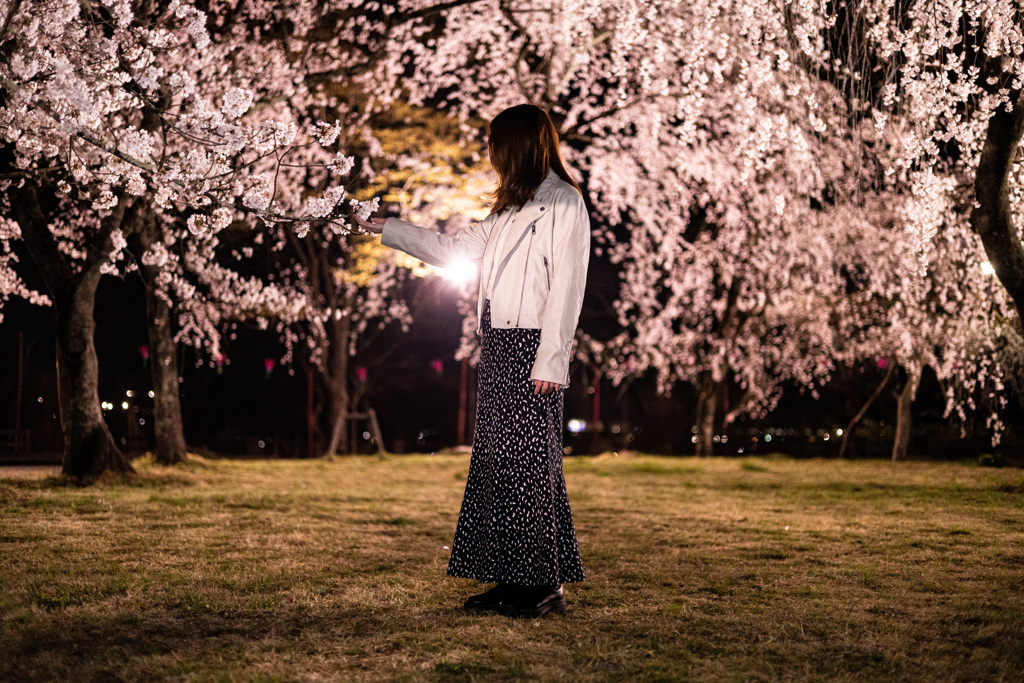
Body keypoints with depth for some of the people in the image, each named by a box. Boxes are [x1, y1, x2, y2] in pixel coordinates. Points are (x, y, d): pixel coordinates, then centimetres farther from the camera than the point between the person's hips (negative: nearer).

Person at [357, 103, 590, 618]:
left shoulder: (563, 202, -5)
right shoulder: (510, 208, 21)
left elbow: (565, 287, -13)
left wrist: (551, 361, -19)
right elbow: (454, 250, 30)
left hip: (531, 346, -9)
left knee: (529, 461, -8)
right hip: (498, 345, 9)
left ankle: (545, 582, -2)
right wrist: (385, 228, 32)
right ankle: (510, 580, 10)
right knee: (495, 460, 6)